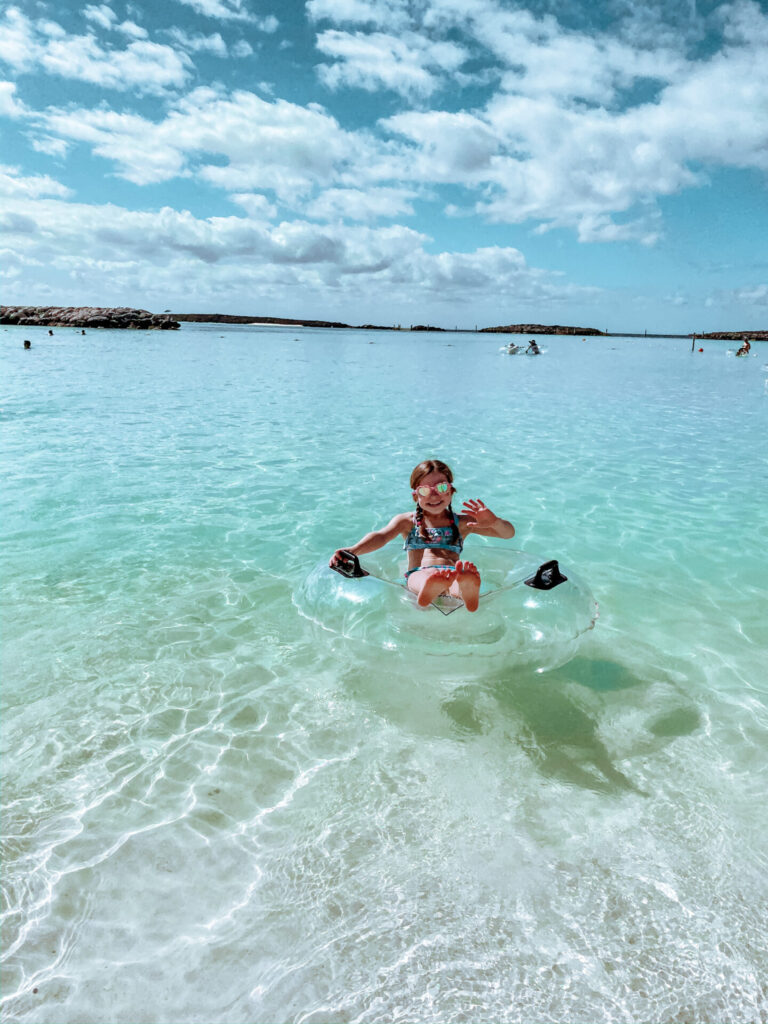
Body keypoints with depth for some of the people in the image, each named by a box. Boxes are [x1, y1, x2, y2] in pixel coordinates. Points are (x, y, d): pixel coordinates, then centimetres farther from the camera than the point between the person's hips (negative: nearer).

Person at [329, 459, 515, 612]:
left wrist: (494, 522, -7)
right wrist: (353, 551, -18)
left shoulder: (462, 522, 27)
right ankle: (429, 591, -76)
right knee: (427, 578, -42)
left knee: (468, 577, -40)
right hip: (419, 574, -1)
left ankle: (468, 584, -75)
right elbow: (381, 536, 4)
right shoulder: (407, 521, 25)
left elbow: (508, 533, 20)